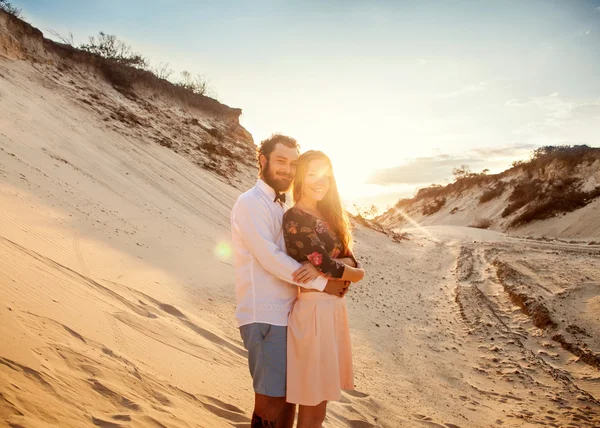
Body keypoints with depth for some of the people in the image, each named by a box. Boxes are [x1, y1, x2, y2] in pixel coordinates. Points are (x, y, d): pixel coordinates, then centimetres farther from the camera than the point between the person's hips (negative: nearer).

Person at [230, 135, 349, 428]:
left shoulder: (282, 207, 18)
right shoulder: (250, 203, -10)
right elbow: (269, 257, -19)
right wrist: (322, 283, -14)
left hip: (286, 314, 8)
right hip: (264, 316, -8)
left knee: (288, 396, 15)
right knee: (272, 401, -2)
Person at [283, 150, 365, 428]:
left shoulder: (325, 215, 14)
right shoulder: (296, 217, -13)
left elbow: (350, 260, 5)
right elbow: (327, 266, -19)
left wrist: (322, 265, -16)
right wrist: (356, 273, 0)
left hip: (332, 308, 9)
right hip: (315, 310, -9)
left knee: (317, 404, 18)